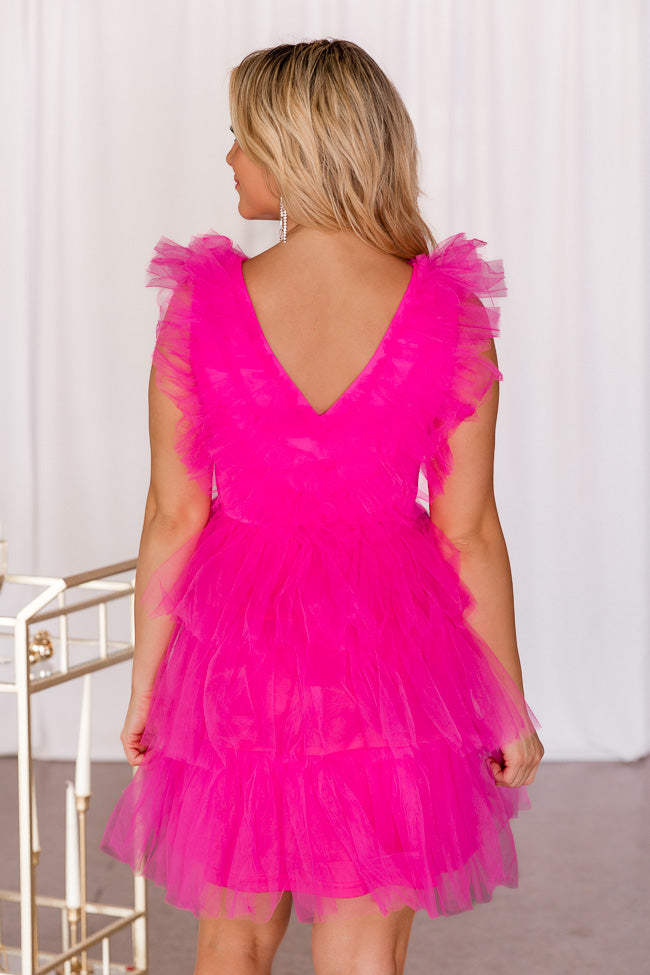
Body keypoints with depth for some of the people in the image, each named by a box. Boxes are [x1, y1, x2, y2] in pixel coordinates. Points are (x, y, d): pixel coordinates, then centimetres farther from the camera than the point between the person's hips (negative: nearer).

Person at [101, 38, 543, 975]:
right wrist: (511, 710, 3)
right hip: (390, 651, 0)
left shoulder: (204, 307, -11)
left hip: (238, 649, 0)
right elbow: (469, 532, -8)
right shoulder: (448, 314, -10)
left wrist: (145, 685, 5)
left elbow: (174, 517, -7)